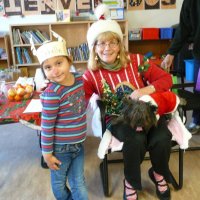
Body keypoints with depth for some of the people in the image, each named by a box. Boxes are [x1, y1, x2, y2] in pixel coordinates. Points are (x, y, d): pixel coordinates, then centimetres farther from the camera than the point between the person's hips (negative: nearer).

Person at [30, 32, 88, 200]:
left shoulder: (79, 79, -7)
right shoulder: (52, 94, -26)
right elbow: (47, 126, -18)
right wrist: (47, 153, -12)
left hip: (78, 143, 5)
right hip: (60, 147, -5)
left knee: (79, 185, 18)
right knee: (59, 183, 21)